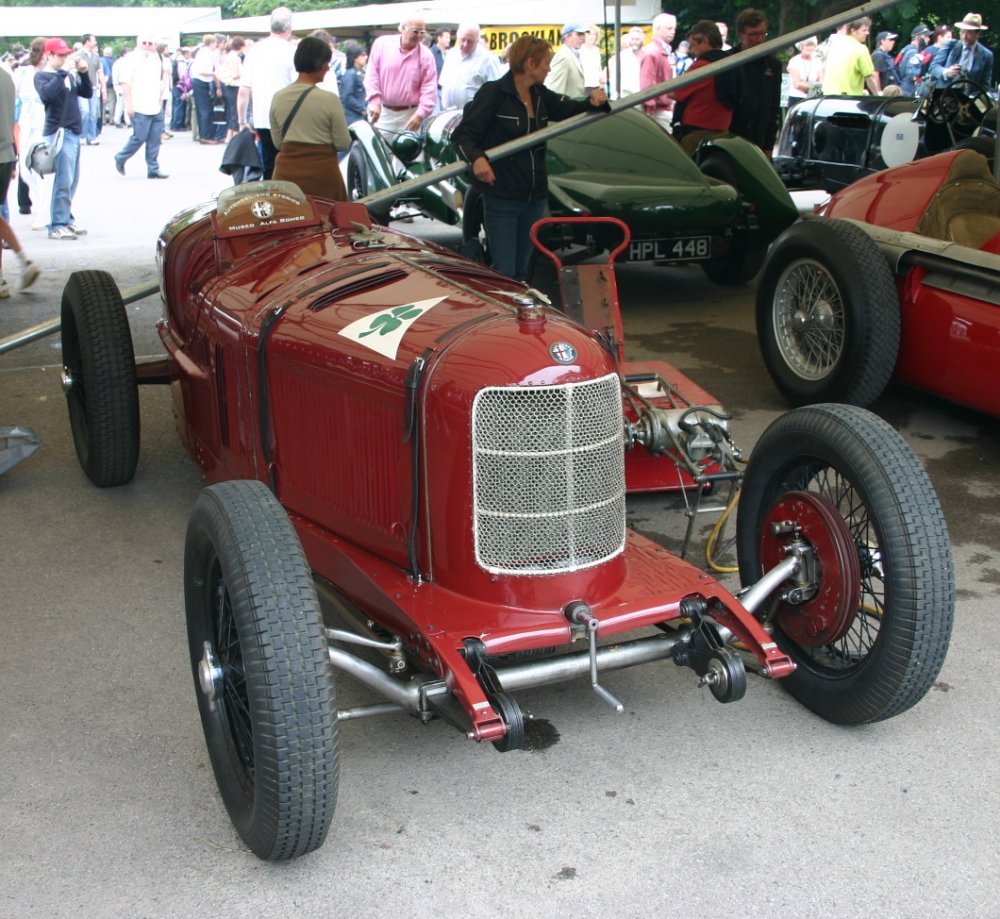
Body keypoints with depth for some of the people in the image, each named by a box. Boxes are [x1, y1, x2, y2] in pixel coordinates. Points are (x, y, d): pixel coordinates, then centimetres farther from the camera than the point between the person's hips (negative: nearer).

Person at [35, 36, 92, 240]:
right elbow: (47, 93, -23)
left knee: (72, 181, 12)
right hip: (59, 132, -8)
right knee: (63, 180, -11)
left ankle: (67, 219, 22)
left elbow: (87, 93, 16)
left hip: (74, 132, 8)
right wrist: (63, 74, -21)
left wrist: (84, 74, 3)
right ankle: (57, 226, -8)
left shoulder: (68, 75, 17)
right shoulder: (42, 76, -3)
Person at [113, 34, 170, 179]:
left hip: (156, 108, 6)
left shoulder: (156, 59, 16)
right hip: (139, 108, -6)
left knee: (155, 140, 3)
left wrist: (160, 100, 18)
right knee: (140, 137, -6)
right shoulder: (132, 58, -5)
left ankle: (153, 170, 8)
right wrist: (129, 103, -14)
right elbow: (125, 82, -9)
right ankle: (120, 158, 16)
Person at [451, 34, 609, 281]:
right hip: (501, 198, -7)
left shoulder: (541, 96, 9)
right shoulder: (493, 93, -11)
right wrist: (476, 158, -34)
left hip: (535, 197, 7)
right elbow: (462, 135, -14)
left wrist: (593, 102, -11)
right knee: (503, 272, -5)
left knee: (522, 269, 15)